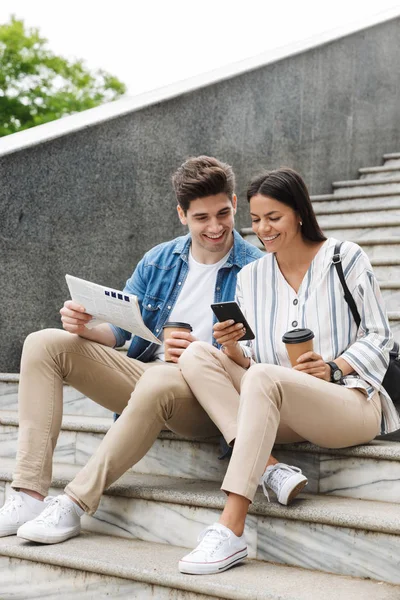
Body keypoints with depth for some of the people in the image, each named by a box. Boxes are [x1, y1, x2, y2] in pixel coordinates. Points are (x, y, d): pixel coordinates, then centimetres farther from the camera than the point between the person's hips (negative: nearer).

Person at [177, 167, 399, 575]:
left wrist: (333, 368, -16)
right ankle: (261, 463, -31)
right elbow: (249, 364, 11)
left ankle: (230, 531, -40)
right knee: (196, 354, -14)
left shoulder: (345, 258, 3)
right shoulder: (250, 277, 13)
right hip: (281, 411, 5)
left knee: (264, 378, -35)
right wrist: (234, 352, -12)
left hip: (351, 402, -5)